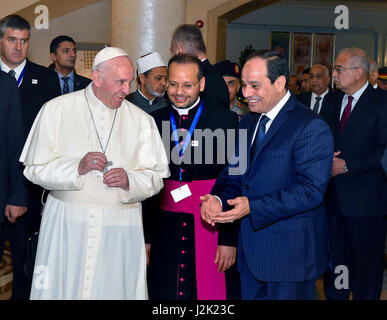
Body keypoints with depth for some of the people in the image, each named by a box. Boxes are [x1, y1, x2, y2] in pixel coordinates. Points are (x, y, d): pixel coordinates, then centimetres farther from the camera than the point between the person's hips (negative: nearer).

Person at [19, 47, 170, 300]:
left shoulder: (141, 120, 7)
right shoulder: (57, 110, 2)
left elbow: (156, 179, 5)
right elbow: (35, 169, -2)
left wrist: (129, 181, -15)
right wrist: (77, 167, -17)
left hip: (121, 229, 1)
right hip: (67, 225, -1)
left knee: (115, 289, 2)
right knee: (63, 289, 2)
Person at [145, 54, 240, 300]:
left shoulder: (226, 122, -3)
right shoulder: (153, 122, 5)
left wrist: (229, 239, -9)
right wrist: (145, 238, 4)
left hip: (211, 231, -2)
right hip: (166, 234, 3)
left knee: (212, 292, 4)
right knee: (166, 292, 8)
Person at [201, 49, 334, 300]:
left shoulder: (311, 127, -15)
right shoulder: (248, 122, 12)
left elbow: (312, 190, -22)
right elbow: (234, 172, 14)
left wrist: (252, 207, -27)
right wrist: (218, 197, -9)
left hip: (291, 252, -7)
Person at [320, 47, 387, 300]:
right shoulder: (334, 100, 10)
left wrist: (348, 165, -18)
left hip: (363, 196, -6)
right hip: (334, 193, 6)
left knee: (366, 259, 6)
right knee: (335, 253, 16)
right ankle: (334, 295, 31)